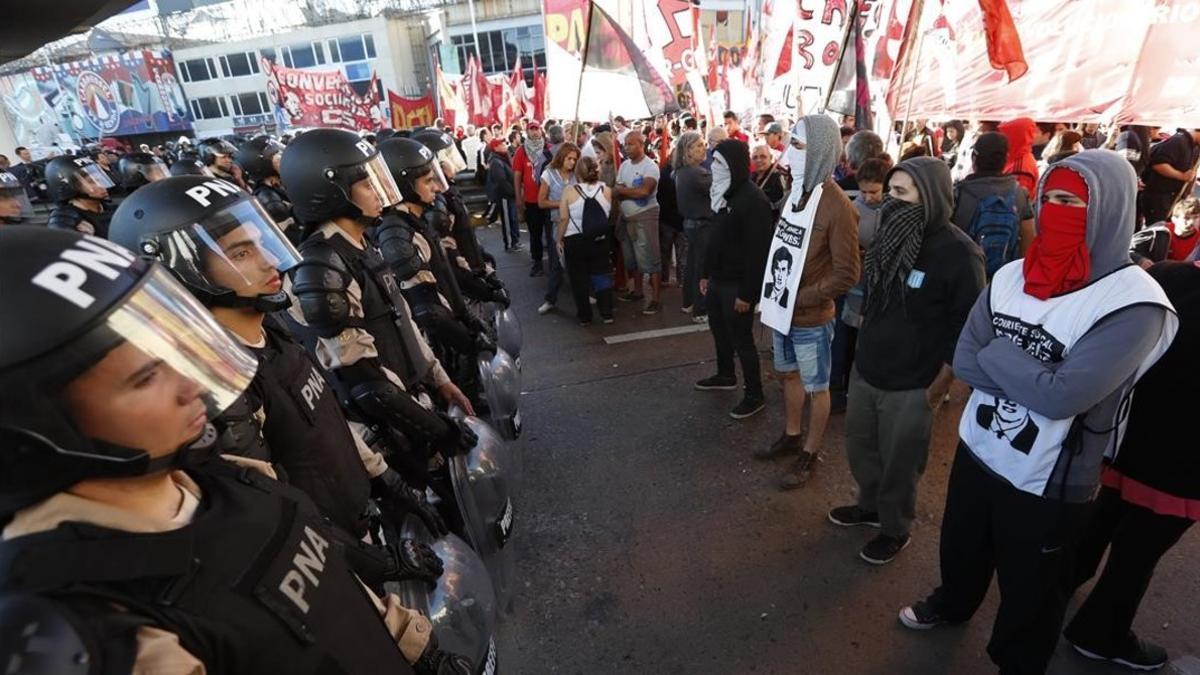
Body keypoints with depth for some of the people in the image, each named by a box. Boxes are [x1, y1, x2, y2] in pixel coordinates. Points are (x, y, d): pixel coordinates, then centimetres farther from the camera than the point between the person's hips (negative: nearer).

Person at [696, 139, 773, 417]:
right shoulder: (722, 192, 9)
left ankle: (754, 395, 16)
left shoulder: (753, 199, -20)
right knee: (718, 329, 21)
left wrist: (747, 293, -22)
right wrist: (705, 273, 15)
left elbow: (757, 251, -22)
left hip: (737, 283, -9)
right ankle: (725, 375, 42)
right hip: (718, 278, 9)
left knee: (741, 339, 1)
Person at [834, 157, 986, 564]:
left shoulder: (959, 254, -17)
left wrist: (937, 390, -12)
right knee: (860, 449, 20)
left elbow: (966, 331, -14)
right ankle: (871, 505, 45)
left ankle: (895, 530, 35)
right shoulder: (892, 236, 4)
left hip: (910, 387, -6)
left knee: (898, 464, 12)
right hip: (864, 372, 6)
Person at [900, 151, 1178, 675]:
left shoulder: (1135, 305, -21)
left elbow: (1062, 396, -30)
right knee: (960, 550, 29)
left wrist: (997, 355, -17)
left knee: (1028, 596, 20)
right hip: (976, 451, 5)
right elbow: (964, 362, -7)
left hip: (1047, 484, -5)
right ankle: (953, 603, 59)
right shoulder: (1011, 277, -4)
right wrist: (1032, 373, -21)